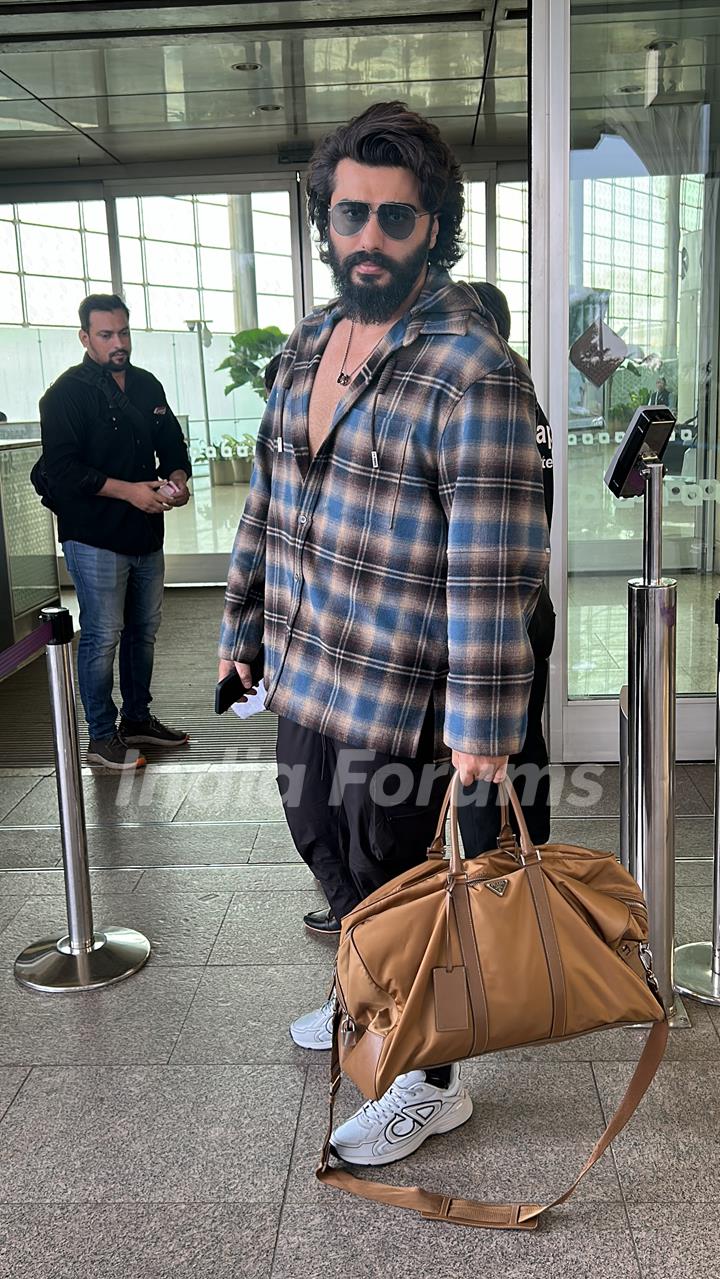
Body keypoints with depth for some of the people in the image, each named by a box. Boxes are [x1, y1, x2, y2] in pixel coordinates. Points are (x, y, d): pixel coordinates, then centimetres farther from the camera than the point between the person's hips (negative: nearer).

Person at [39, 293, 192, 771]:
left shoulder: (147, 386, 12)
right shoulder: (67, 393, -8)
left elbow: (173, 445, 19)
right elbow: (62, 468, -16)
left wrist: (176, 477, -4)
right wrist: (128, 490, -23)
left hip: (146, 534, 7)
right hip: (95, 538, -7)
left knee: (144, 631, 15)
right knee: (103, 637, -4)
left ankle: (137, 719, 31)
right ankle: (103, 739, 8)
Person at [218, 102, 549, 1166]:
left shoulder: (472, 374, -19)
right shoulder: (308, 343, 7)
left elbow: (495, 567, -22)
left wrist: (483, 729, -22)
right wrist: (243, 625, 19)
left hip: (403, 702, -8)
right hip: (304, 678, 8)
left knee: (394, 889, 7)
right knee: (323, 845, 24)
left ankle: (432, 1083, 33)